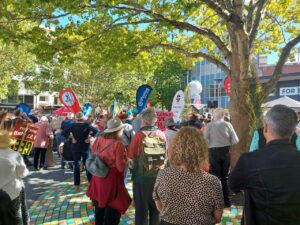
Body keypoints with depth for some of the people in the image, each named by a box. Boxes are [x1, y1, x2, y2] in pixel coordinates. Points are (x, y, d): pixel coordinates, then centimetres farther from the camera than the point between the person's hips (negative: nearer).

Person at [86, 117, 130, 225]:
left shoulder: (100, 139, -6)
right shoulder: (118, 144, -23)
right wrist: (125, 158, -3)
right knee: (113, 207, 10)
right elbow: (120, 167, -20)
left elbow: (94, 151, 12)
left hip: (99, 176, 7)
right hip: (112, 179, -7)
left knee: (100, 203, 25)